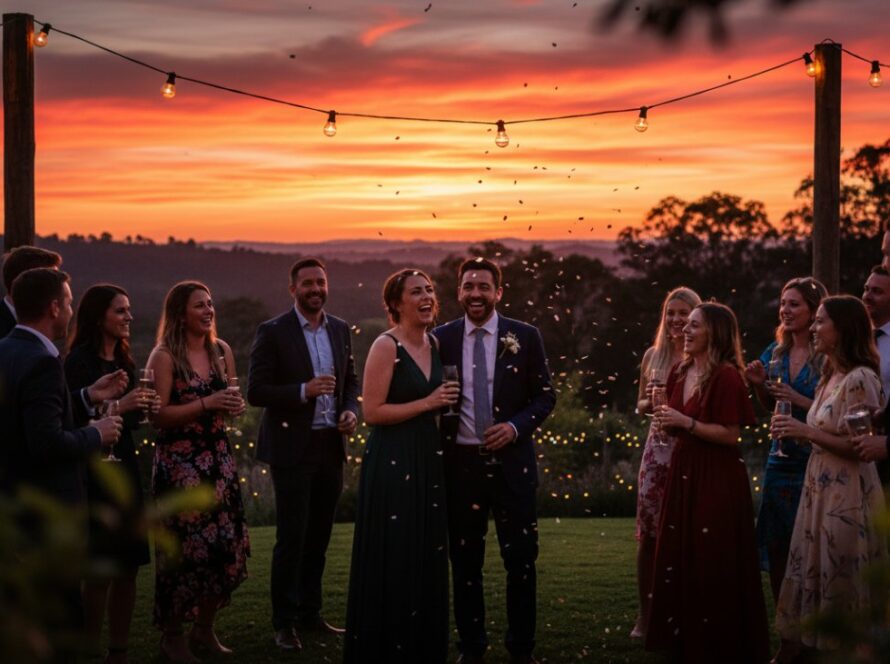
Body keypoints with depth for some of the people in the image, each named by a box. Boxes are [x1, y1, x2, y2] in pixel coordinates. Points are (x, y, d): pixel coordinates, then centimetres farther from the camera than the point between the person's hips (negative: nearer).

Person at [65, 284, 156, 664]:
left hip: (124, 468, 8)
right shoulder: (79, 362, -11)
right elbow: (74, 420, -17)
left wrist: (141, 408, 1)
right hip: (92, 473, -8)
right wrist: (117, 406, -24)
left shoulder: (123, 360, 14)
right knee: (100, 571, -5)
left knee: (128, 567, 8)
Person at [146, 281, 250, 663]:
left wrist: (235, 406, -4)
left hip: (217, 459, 6)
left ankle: (204, 630, 19)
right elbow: (158, 416, -15)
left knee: (225, 544, 4)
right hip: (179, 462, -6)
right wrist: (205, 404, -22)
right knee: (185, 546, -2)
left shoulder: (222, 351, 8)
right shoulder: (165, 356, -9)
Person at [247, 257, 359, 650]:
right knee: (291, 538, -3)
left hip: (331, 446, 5)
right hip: (293, 448, -5)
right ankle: (284, 623, 5)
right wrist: (303, 390, -23)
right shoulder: (273, 333, -7)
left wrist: (351, 411, -2)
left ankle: (310, 613, 22)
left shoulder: (339, 330, 9)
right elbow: (256, 392, -11)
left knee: (319, 536, 12)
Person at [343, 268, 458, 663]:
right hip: (392, 462, -8)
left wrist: (444, 403, 8)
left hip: (426, 458, 8)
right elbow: (372, 411, -16)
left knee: (427, 557, 11)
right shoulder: (386, 346, -12)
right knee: (392, 560, -2)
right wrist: (427, 403, -17)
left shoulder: (433, 343, 11)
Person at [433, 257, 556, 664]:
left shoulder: (525, 337, 0)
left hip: (511, 460, -1)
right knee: (465, 560, 8)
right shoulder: (441, 339, 3)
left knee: (521, 558, 2)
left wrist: (516, 426, -12)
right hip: (461, 462, 1)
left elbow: (545, 396, 3)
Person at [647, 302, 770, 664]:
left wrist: (685, 422, -19)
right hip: (683, 471, 8)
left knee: (712, 563, -2)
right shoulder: (680, 373, 10)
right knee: (679, 556, 12)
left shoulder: (726, 376, -14)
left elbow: (730, 434, -18)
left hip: (716, 478, -8)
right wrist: (664, 415, 2)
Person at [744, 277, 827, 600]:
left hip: (814, 462, -6)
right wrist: (760, 385, 1)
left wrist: (797, 398, -20)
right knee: (776, 548, 8)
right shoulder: (775, 353, 8)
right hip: (781, 460, 6)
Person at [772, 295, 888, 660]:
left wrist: (807, 432, -19)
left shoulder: (860, 379, -15)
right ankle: (800, 646, 19)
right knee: (813, 573, 12)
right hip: (819, 488, 9)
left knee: (839, 581, -1)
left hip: (847, 495, -9)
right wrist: (797, 431, 6)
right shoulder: (830, 377, 14)